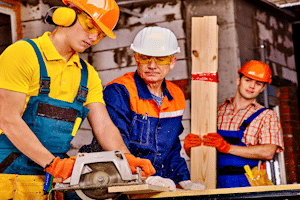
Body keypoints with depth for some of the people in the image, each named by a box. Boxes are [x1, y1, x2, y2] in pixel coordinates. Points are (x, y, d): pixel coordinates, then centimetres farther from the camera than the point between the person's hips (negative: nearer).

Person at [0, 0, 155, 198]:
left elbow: (104, 126, 8)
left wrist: (128, 159, -12)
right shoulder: (23, 53, -7)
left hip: (53, 178, 6)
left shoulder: (87, 75, 15)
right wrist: (53, 163, -21)